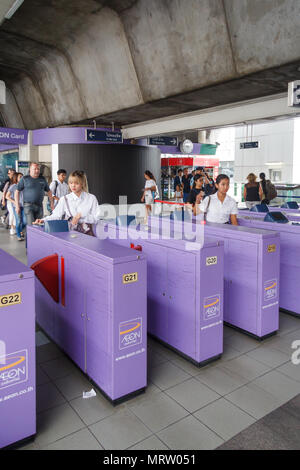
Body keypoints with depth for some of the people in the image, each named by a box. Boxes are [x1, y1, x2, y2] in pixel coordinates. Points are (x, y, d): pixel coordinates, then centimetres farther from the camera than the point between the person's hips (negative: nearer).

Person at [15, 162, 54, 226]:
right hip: (28, 205, -4)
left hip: (39, 206, 4)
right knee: (31, 225, -13)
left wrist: (52, 203, 14)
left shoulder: (42, 179, 12)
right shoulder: (24, 179, 1)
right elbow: (17, 192, 1)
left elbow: (48, 191, 21)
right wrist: (17, 205, -5)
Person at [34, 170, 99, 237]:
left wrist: (81, 215, -11)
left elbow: (96, 219, 0)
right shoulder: (65, 199, 8)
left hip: (87, 233, -1)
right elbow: (56, 215, -1)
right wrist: (43, 220, -17)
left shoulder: (91, 198, 5)